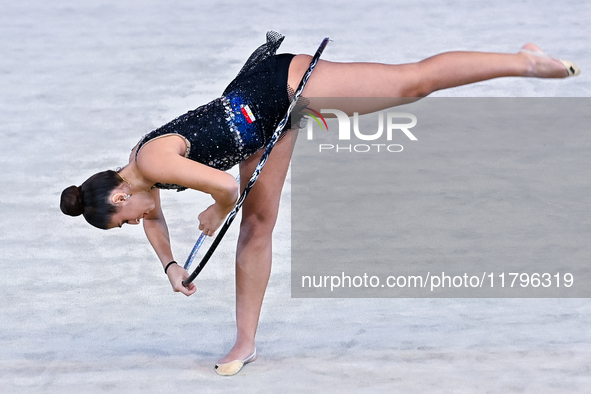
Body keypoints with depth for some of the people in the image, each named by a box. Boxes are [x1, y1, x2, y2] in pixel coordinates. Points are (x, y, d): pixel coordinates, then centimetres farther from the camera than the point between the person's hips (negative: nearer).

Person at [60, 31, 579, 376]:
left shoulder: (155, 161, -24)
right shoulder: (138, 172, 3)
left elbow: (228, 186, -29)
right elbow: (156, 216, 25)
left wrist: (215, 217, -9)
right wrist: (169, 265, 17)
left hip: (289, 88, -9)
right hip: (270, 112, 9)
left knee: (416, 80, -5)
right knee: (256, 226, 8)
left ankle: (523, 62, 1)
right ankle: (246, 343, 14)